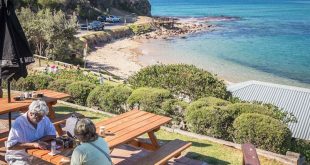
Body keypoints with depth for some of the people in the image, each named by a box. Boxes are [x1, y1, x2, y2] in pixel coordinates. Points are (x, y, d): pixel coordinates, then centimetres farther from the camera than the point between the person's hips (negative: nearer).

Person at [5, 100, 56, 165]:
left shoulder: (44, 119, -4)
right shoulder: (19, 123, -21)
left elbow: (52, 134, 0)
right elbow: (10, 146, -26)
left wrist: (38, 141, -17)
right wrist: (33, 144, -33)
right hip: (19, 158, -4)